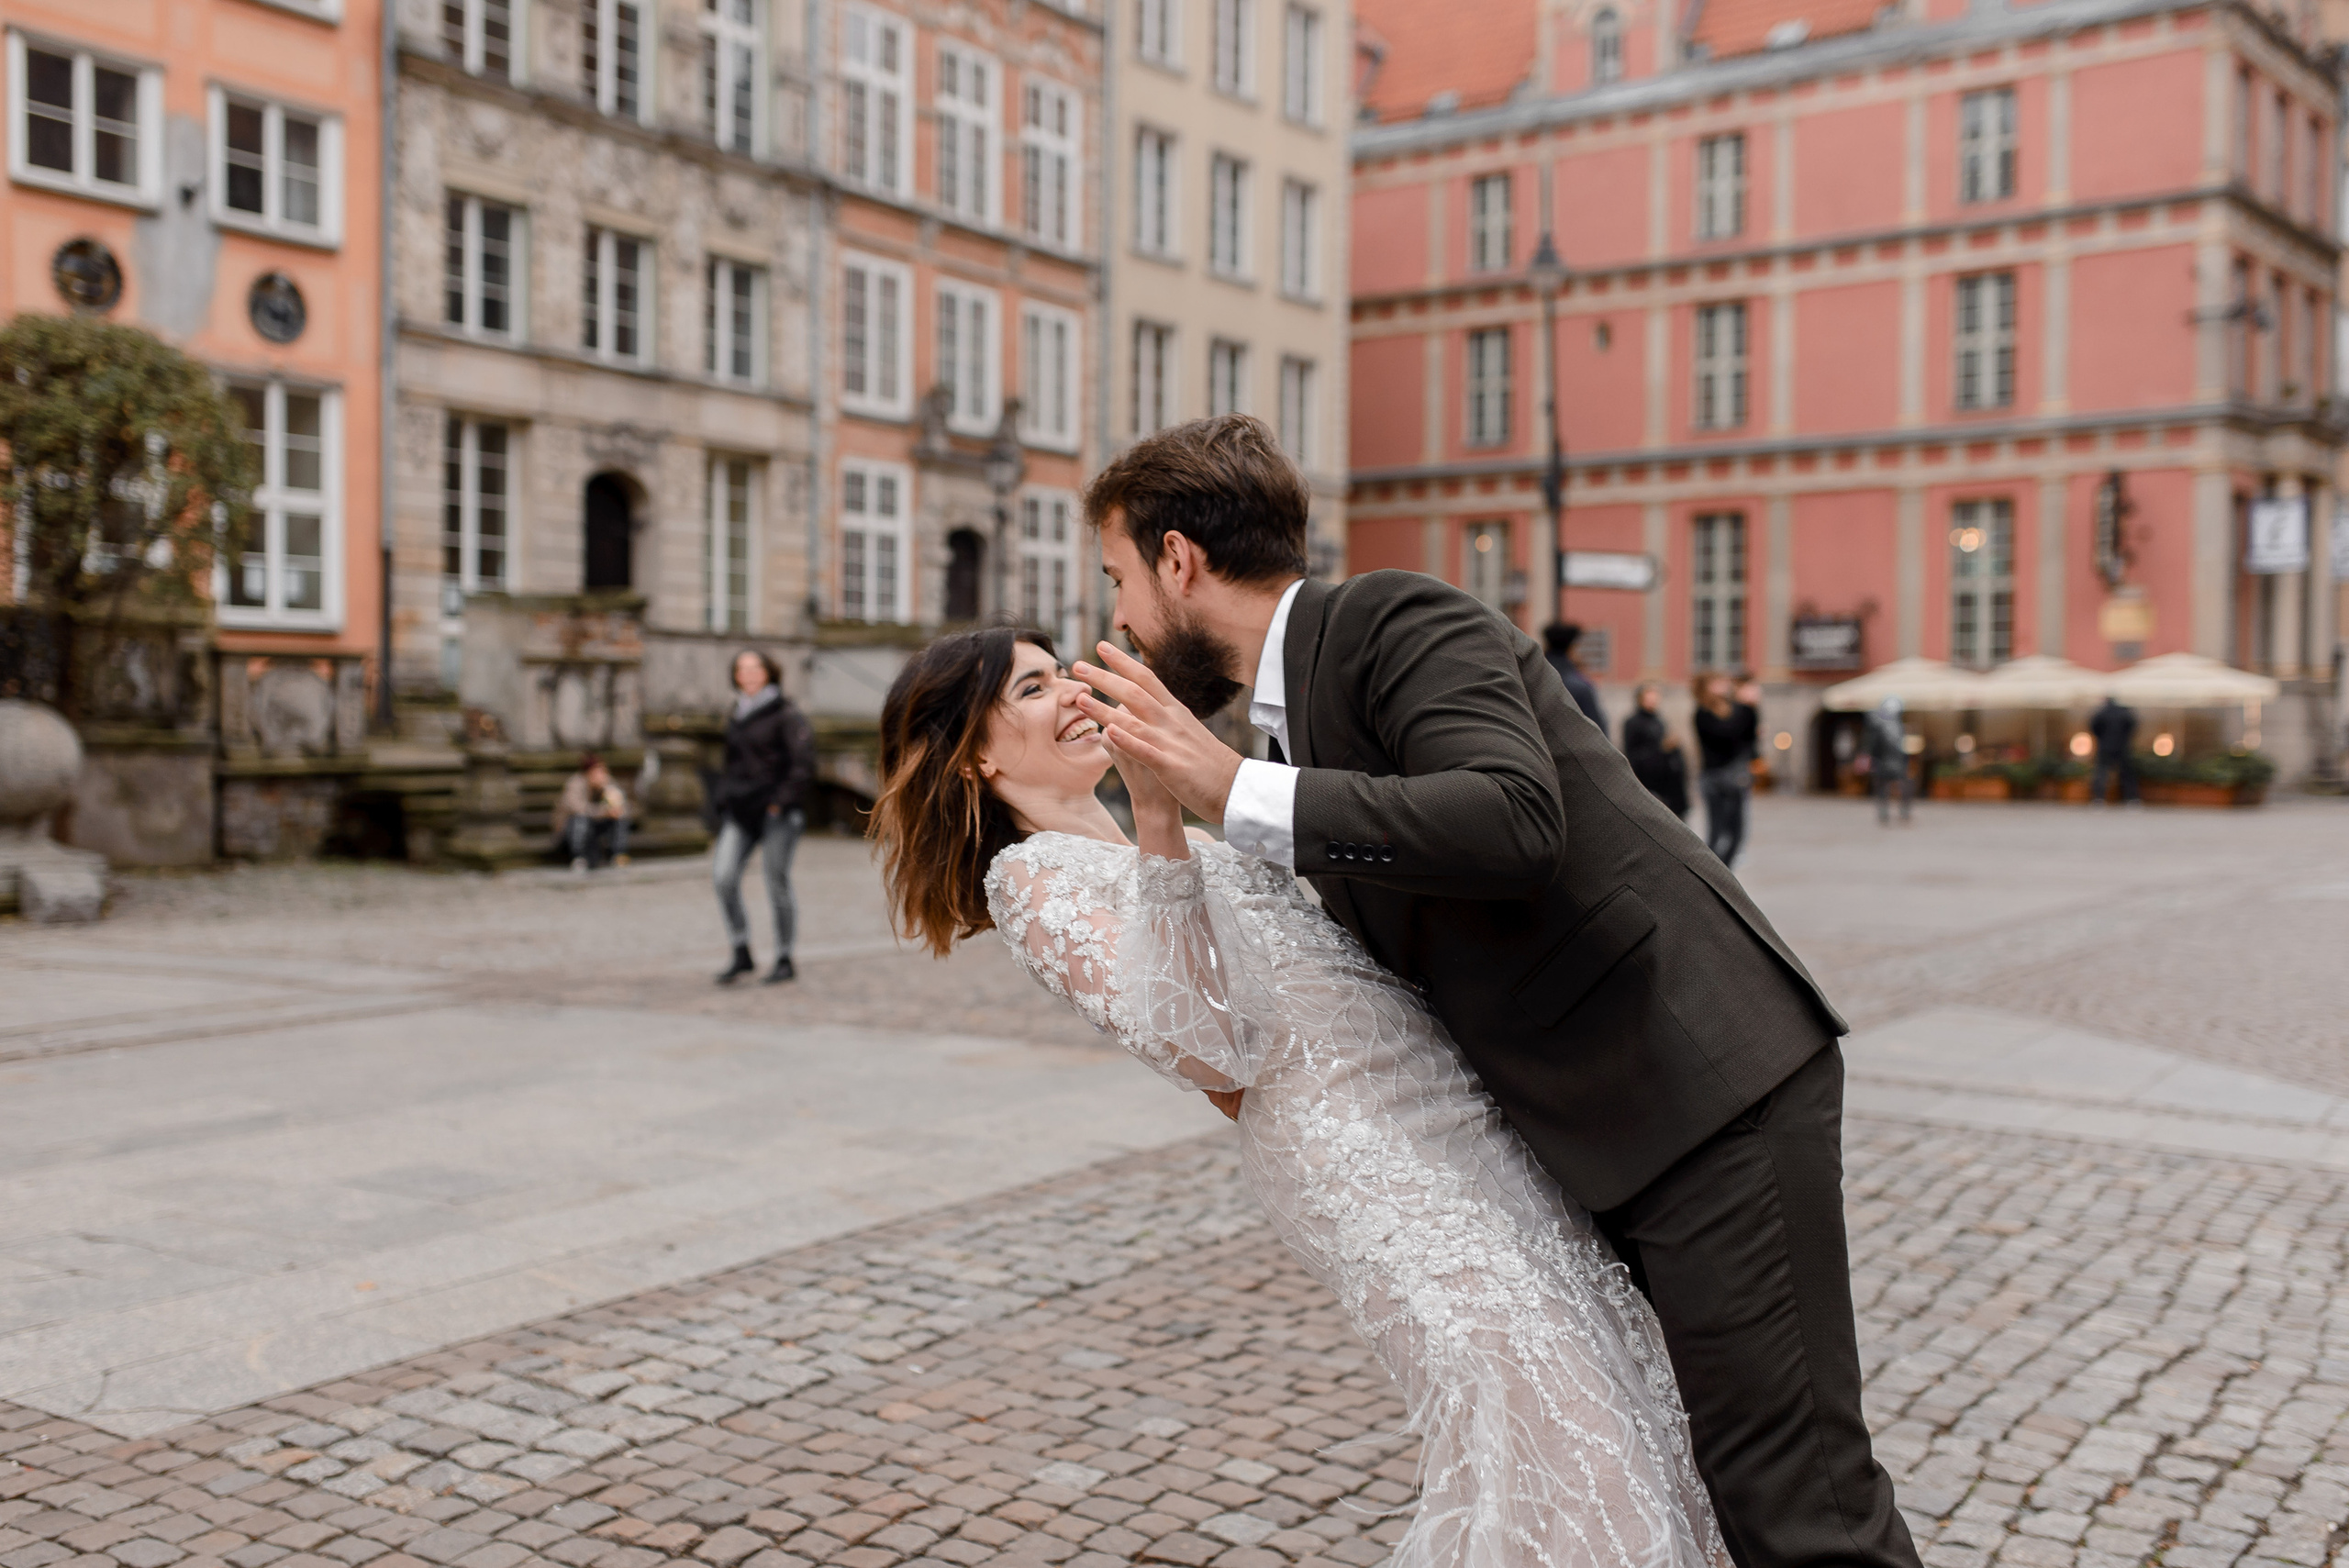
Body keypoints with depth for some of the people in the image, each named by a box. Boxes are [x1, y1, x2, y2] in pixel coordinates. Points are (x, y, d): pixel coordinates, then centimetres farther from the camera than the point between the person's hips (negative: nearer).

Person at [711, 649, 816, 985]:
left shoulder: (786, 714, -5)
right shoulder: (736, 717, 15)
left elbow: (804, 763, -11)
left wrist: (783, 800, -16)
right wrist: (725, 799, 14)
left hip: (776, 811, -6)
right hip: (740, 810, 6)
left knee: (778, 885, 0)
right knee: (723, 874, -10)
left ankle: (784, 959, 14)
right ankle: (741, 954, 0)